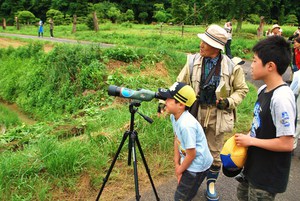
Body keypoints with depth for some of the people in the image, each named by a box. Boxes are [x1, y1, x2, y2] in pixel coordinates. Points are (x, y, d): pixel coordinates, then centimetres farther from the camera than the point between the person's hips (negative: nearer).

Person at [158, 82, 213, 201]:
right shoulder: (174, 116, -8)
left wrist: (180, 170, -7)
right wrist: (177, 164, 4)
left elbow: (191, 155, -24)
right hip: (188, 161, 8)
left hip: (197, 164, -8)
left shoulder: (186, 125, -33)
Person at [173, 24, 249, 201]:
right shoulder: (193, 61, -6)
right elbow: (180, 84, 1)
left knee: (215, 153, 12)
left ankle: (211, 183, 37)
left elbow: (242, 89, 1)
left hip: (217, 115, -1)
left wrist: (229, 102, -15)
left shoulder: (232, 66, -10)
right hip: (195, 113, 2)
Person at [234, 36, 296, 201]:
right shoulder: (263, 90, -1)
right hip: (253, 165, 8)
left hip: (268, 176, -8)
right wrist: (245, 138, -1)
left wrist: (250, 141, -19)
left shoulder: (281, 98, -28)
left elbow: (286, 144, -27)